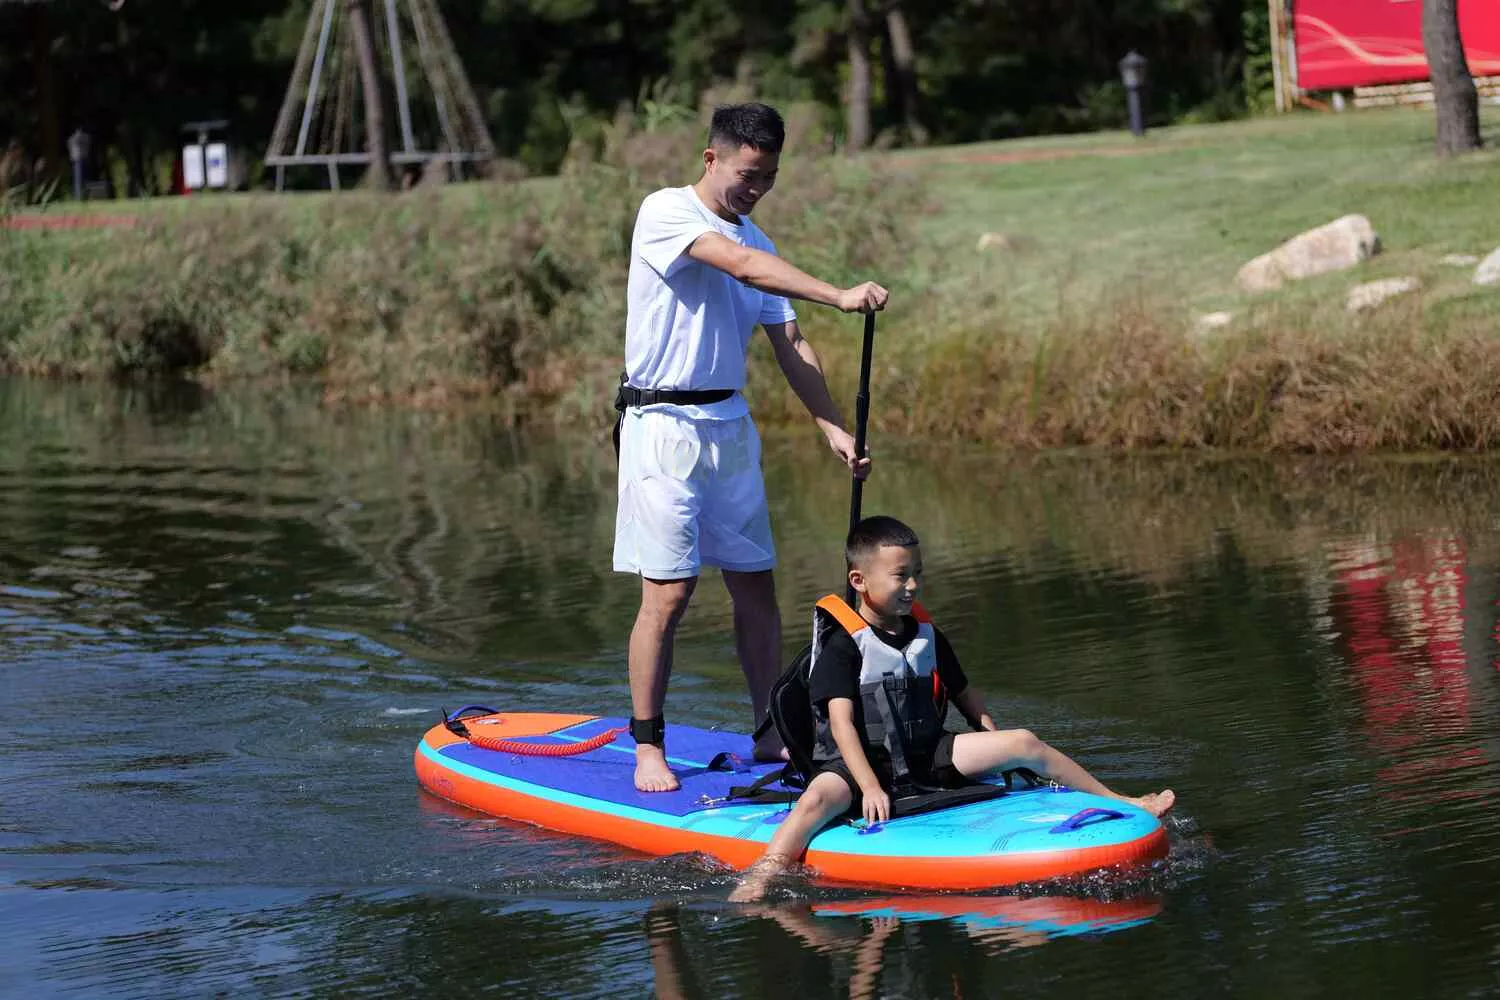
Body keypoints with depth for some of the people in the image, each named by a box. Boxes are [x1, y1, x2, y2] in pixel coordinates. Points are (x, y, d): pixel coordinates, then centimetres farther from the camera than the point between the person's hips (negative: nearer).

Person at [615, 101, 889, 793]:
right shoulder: (665, 212, -8)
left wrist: (834, 429, -1)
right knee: (669, 594, -8)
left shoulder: (757, 243, 14)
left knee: (756, 586, 7)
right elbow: (739, 266, -25)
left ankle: (771, 736, 16)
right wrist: (839, 297, -33)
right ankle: (648, 749, 1)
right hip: (664, 422, -7)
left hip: (730, 425, 7)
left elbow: (790, 346, 11)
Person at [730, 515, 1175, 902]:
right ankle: (759, 880, -50)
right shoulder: (842, 645, -11)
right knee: (820, 798, -39)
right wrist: (870, 787, -30)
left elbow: (964, 694, 22)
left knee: (1024, 742, -4)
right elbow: (841, 723, -19)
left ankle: (1123, 804, 4)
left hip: (926, 756, 6)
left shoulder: (926, 636, 9)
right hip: (857, 762, -6)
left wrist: (996, 747, 8)